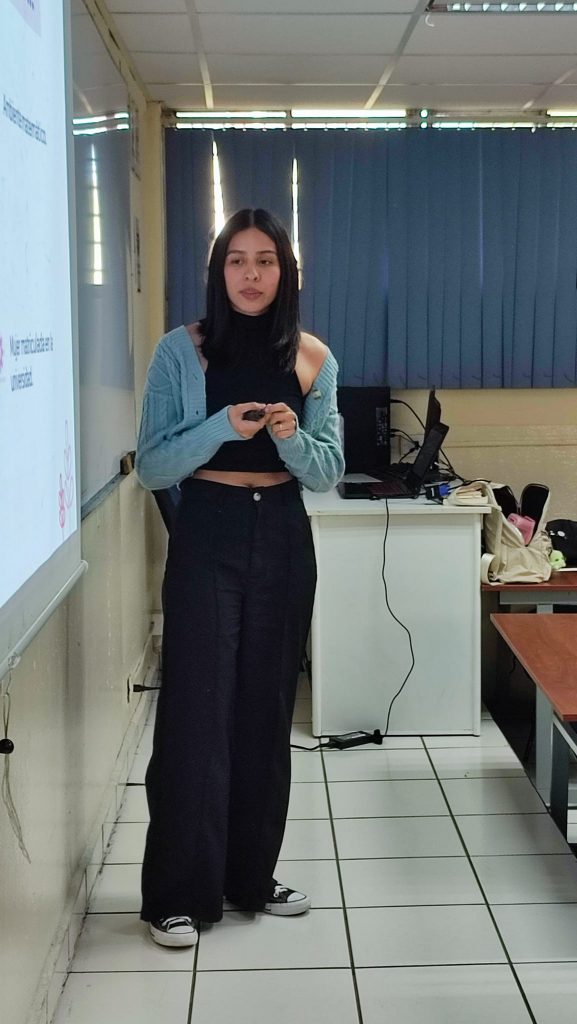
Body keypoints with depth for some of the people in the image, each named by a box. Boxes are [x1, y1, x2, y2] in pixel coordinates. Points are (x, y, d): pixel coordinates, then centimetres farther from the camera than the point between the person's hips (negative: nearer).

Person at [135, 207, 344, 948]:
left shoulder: (313, 359, 4)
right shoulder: (181, 351, -4)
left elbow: (329, 472, 4)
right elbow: (150, 466, -7)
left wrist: (291, 437, -16)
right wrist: (224, 426, -21)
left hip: (283, 539, 3)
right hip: (207, 537, -3)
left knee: (266, 709, 10)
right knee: (196, 709, -3)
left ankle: (252, 876, 25)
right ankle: (177, 893, 9)